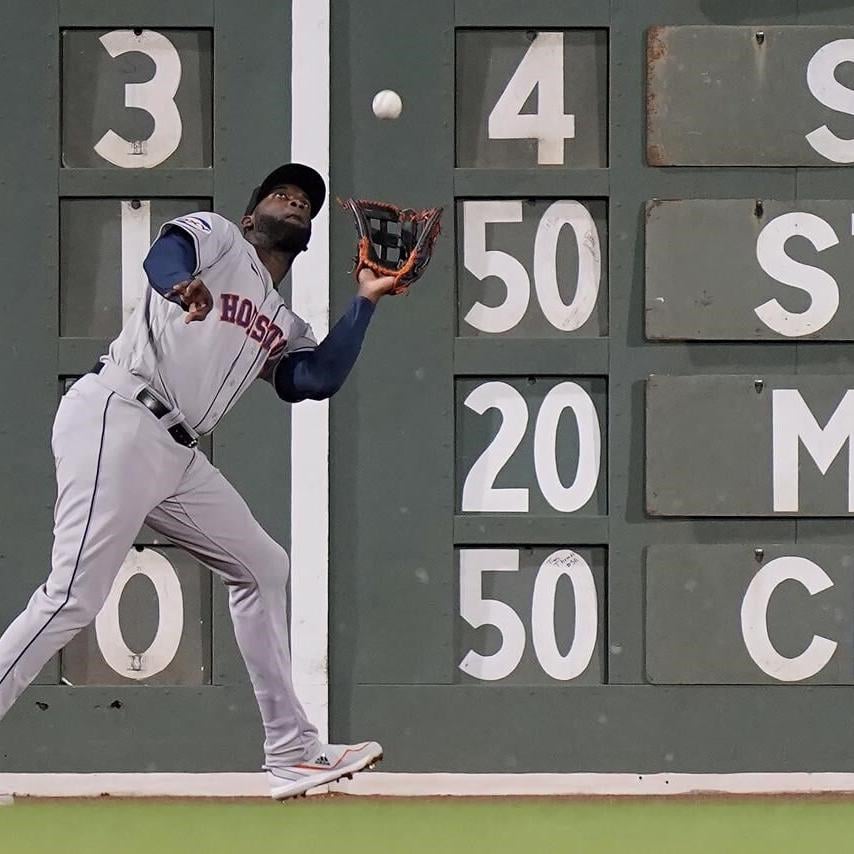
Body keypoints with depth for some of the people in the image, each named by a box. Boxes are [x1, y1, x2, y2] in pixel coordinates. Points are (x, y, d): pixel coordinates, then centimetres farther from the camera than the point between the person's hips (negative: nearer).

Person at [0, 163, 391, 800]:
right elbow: (162, 255, -15)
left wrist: (365, 302, 10)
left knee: (263, 567, 11)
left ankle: (292, 752, 14)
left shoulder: (285, 329, 27)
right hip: (118, 420, -9)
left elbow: (321, 380, 6)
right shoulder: (216, 235, 9)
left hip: (178, 456, 9)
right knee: (74, 597, -18)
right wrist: (184, 286, -39)